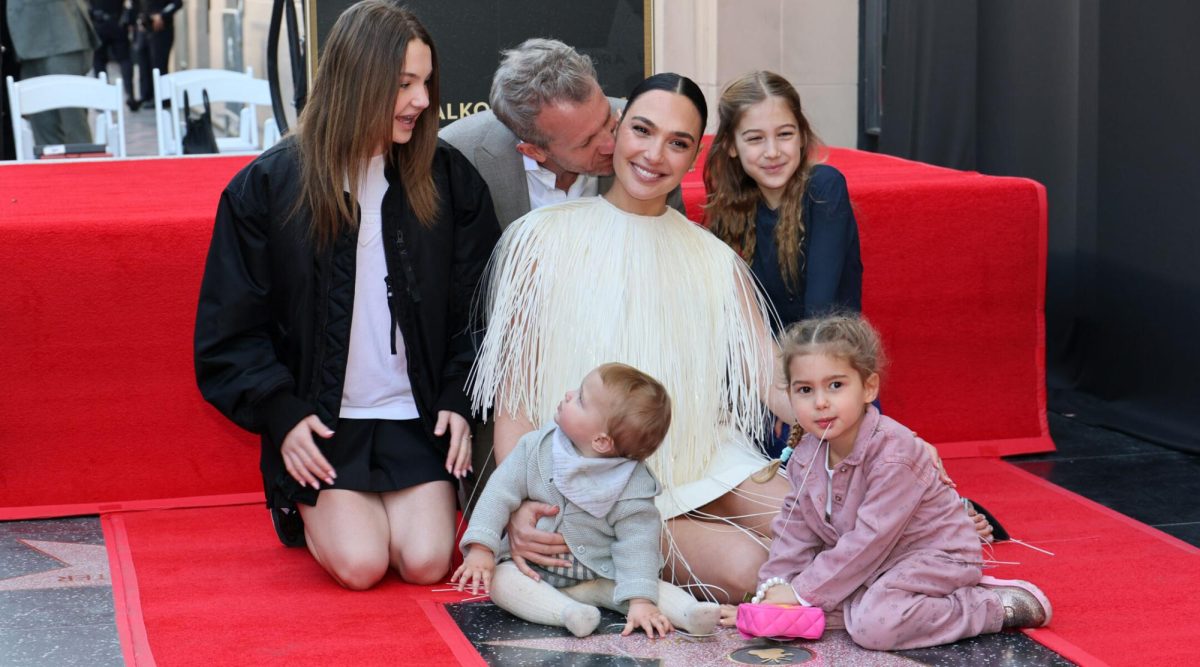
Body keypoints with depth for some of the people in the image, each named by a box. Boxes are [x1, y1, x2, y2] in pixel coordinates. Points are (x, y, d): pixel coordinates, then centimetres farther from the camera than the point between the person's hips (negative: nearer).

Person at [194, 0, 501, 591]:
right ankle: (304, 508, 17)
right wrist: (281, 413, -12)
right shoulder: (267, 187, -4)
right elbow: (230, 329, -1)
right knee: (359, 564, -18)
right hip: (320, 423, -2)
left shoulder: (448, 179, 3)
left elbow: (477, 306, 7)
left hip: (417, 417, 2)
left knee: (426, 561, -16)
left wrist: (460, 401, -5)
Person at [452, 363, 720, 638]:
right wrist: (481, 548, -17)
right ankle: (568, 612, -43)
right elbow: (500, 492, -6)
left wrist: (640, 601, -30)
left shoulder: (632, 486, -17)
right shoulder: (536, 447, -10)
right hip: (533, 572, 1)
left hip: (601, 578, -1)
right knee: (499, 579, -27)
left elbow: (637, 543, -19)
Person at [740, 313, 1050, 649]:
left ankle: (997, 607, -16)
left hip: (935, 555, -9)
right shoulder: (805, 457, -3)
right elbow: (794, 528, 4)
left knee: (873, 624, -31)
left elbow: (870, 539, -28)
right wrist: (775, 585, -12)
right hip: (872, 565, 9)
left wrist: (804, 592, -26)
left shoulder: (893, 452, -26)